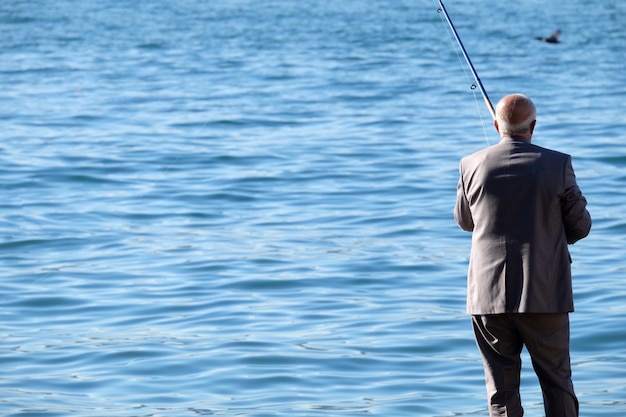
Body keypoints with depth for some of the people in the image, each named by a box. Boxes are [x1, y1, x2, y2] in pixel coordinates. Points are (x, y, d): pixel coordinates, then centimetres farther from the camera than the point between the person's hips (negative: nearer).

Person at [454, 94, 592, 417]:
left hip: (488, 296, 1)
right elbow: (580, 226, 1)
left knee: (501, 389, 6)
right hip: (544, 294, -1)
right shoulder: (557, 164, -7)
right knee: (557, 383, 9)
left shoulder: (472, 166, -2)